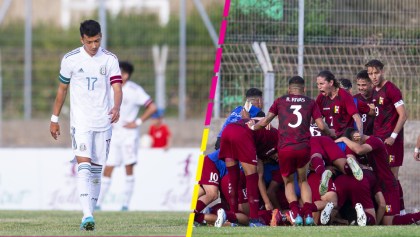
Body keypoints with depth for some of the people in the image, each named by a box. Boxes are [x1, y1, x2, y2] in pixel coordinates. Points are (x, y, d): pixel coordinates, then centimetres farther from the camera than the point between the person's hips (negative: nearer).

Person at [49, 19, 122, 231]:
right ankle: (87, 216, -26)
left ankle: (90, 213, 16)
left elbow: (117, 88, -8)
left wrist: (116, 107, -29)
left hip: (103, 122, 2)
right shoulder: (70, 59, -1)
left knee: (96, 169, 7)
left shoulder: (110, 59, 0)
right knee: (83, 165, -16)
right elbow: (62, 89, 10)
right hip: (80, 122, -2)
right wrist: (55, 119, 12)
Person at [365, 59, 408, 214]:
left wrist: (393, 136, -16)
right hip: (379, 139, 8)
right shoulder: (375, 91, 15)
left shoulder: (391, 89, -10)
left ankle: (400, 209, -4)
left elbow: (403, 115, -13)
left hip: (391, 141, -8)